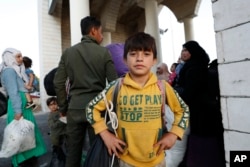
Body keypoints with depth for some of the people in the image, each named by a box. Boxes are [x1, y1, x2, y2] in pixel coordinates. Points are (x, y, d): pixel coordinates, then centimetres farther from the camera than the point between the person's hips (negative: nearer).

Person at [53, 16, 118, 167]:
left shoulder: (68, 52, 5)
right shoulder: (104, 52, -2)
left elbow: (58, 83, 4)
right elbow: (113, 83, -5)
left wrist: (63, 108, 13)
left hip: (74, 108, 3)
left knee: (73, 152, 14)